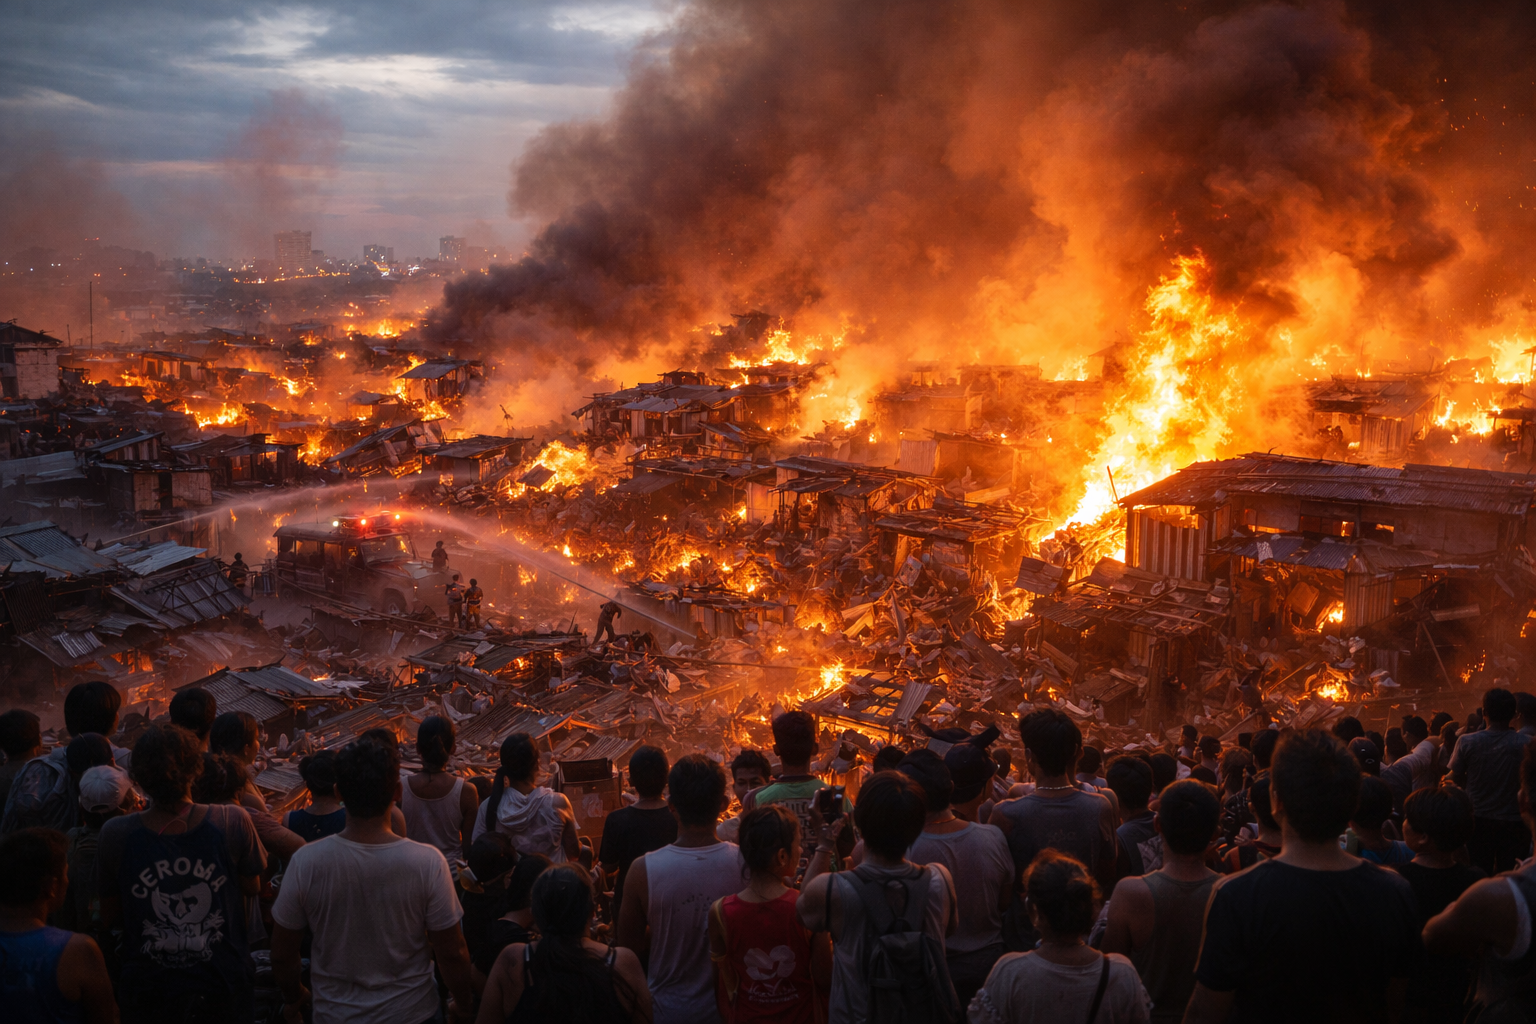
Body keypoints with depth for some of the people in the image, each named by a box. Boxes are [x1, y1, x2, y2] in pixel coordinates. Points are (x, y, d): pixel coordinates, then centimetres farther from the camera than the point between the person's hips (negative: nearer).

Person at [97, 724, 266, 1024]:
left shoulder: (115, 835, -15)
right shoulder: (233, 822, -17)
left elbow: (110, 917, -2)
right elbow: (252, 887, 0)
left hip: (147, 996, 1)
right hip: (222, 988, 0)